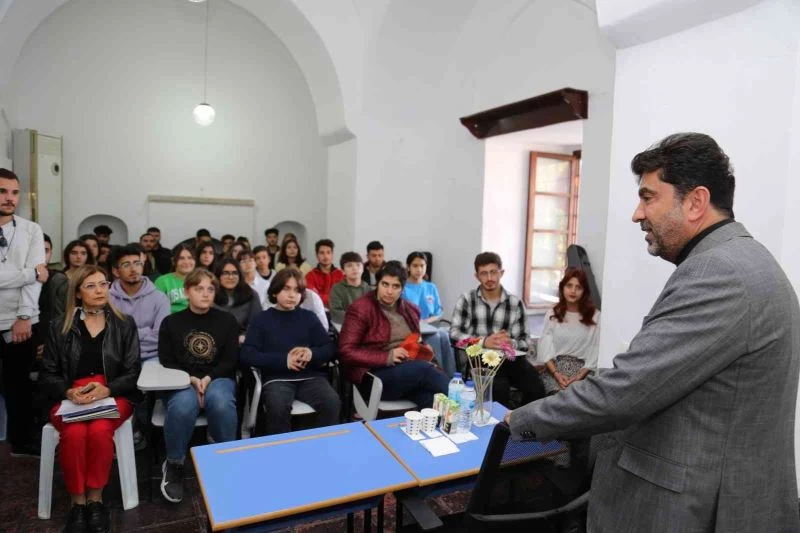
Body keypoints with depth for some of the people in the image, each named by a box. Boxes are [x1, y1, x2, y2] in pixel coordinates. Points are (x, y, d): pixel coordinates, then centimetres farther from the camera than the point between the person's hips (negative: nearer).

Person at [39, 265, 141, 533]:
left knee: (99, 430, -32)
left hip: (114, 396, 0)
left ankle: (95, 498, -13)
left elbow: (132, 371, 2)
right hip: (70, 397, 1)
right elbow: (47, 374, 7)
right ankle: (77, 501, -13)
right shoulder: (60, 326, 9)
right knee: (75, 433, -31)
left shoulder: (124, 324, 7)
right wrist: (68, 392, -13)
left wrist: (107, 389, -17)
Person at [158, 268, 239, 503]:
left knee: (221, 403, -37)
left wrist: (208, 378, -14)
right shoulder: (171, 322, 10)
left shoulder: (227, 320, 9)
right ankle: (174, 465, -8)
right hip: (182, 381, 0)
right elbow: (166, 362, 4)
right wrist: (191, 379, -14)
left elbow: (231, 360, 4)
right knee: (182, 406, -37)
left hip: (218, 378, 0)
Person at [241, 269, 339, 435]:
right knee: (278, 406, -34)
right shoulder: (262, 319, 11)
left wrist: (312, 354, -13)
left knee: (332, 401, -27)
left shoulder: (308, 317, 16)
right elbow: (247, 355, -1)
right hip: (277, 378, -1)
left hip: (310, 376, 2)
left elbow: (330, 348, 10)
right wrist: (284, 360, -12)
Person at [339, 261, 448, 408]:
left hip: (407, 370, 5)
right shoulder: (360, 309, -5)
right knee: (424, 369, -30)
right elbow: (346, 352, -10)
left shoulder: (411, 310, 14)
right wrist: (387, 357, -17)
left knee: (432, 400, -29)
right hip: (373, 376, -5)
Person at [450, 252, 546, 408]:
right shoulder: (466, 299, 4)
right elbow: (454, 333, -6)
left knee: (536, 388, -23)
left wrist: (510, 342, -19)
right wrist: (484, 341, -20)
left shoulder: (515, 303, 7)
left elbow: (524, 341, 5)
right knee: (500, 388, -32)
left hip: (509, 358, 2)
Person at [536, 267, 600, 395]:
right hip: (554, 367, 1)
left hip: (582, 369, -1)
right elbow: (545, 347, 3)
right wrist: (556, 374, -12)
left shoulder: (595, 316, 5)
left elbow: (595, 352, -1)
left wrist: (579, 376, -13)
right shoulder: (552, 313, 11)